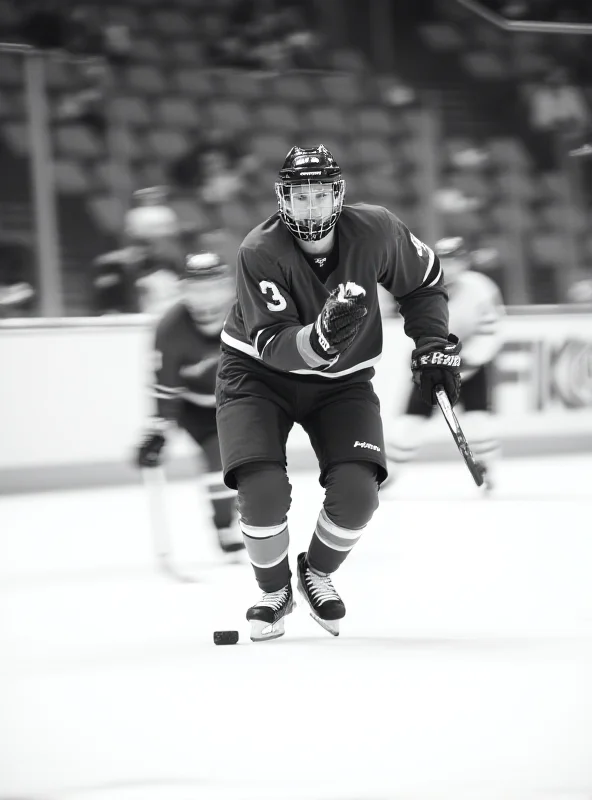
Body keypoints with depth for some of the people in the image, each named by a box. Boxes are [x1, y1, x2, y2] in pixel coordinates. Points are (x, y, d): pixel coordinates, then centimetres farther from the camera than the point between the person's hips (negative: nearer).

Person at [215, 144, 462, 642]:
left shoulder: (374, 232, -16)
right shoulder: (261, 252, -25)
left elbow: (425, 284, 4)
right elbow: (271, 345, -31)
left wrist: (434, 345, -3)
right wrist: (320, 337, -49)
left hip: (342, 381, 2)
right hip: (259, 376, -2)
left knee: (356, 492, -16)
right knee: (263, 490, -21)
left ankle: (317, 574, 17)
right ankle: (275, 593, 9)